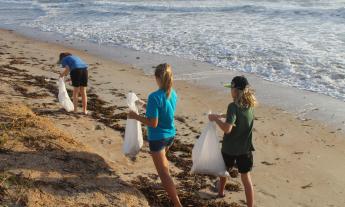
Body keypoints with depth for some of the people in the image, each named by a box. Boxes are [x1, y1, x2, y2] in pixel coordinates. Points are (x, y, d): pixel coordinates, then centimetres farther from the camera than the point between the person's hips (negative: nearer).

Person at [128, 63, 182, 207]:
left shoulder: (154, 97, -25)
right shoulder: (173, 94, -2)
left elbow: (153, 123, -24)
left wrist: (135, 116, -12)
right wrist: (146, 105, 18)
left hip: (157, 138, -8)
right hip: (170, 135, 8)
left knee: (164, 173, 1)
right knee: (163, 159, 36)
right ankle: (168, 184, 59)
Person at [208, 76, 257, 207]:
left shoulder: (233, 106, -23)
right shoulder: (250, 105, -1)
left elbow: (227, 129, -29)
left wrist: (216, 119, -16)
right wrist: (221, 116, 19)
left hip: (230, 148, -3)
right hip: (245, 148, 3)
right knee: (246, 178, 7)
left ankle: (221, 191, 50)